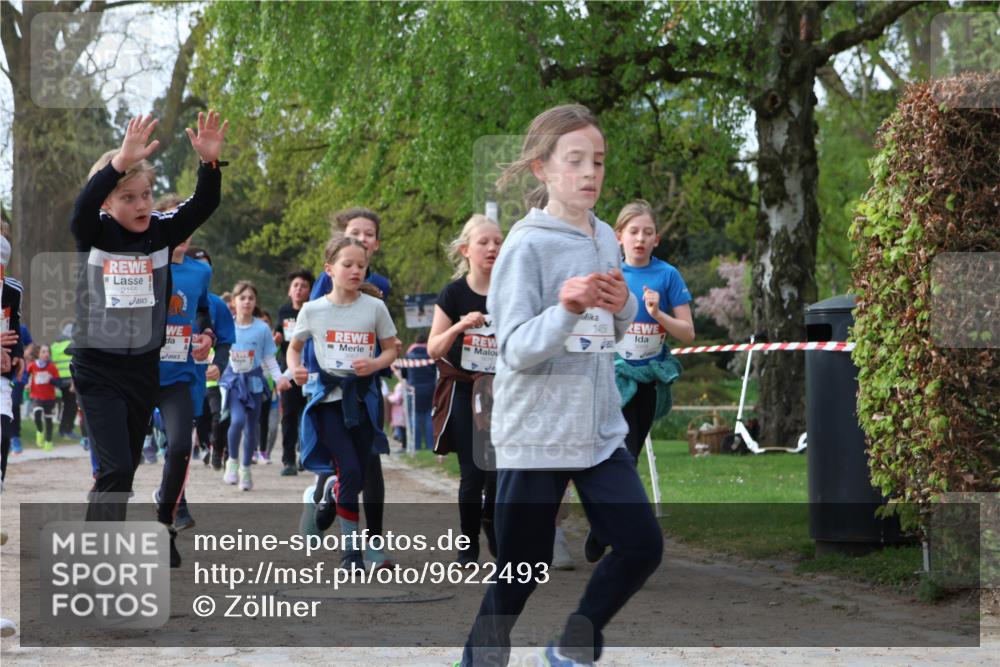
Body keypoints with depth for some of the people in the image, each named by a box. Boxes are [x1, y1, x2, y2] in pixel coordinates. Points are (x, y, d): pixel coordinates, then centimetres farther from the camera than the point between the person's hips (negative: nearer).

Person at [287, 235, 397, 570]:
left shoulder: (375, 307, 0)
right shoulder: (312, 310, 0)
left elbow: (391, 350, 9)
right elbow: (294, 347, 15)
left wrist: (375, 364, -12)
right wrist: (295, 368, -6)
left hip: (362, 397, 2)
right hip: (328, 397, -2)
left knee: (362, 474, 5)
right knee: (350, 470, -15)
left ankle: (328, 486, 41)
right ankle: (351, 548, -5)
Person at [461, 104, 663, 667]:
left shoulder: (606, 238, 6)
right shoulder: (527, 246, -14)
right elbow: (516, 349, -18)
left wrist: (623, 306, -7)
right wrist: (567, 310, -34)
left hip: (601, 429, 6)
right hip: (536, 435, -6)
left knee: (642, 546, 0)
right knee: (521, 573, 1)